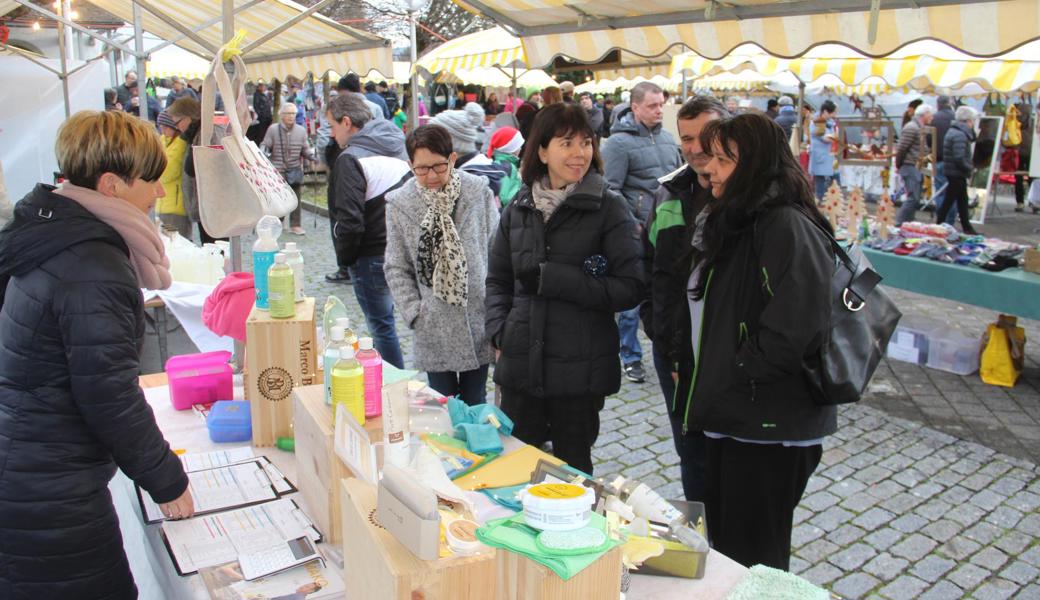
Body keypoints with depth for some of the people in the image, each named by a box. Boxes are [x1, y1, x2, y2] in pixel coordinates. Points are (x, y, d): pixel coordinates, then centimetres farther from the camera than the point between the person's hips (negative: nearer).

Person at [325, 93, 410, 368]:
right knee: (384, 320, 19)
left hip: (372, 257, -8)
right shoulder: (398, 145, 10)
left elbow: (350, 221, -22)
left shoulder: (351, 159, -16)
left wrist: (344, 260, -7)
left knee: (381, 325, 4)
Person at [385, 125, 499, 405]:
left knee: (475, 402, 13)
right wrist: (415, 314, -5)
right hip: (435, 328, 0)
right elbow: (396, 268, 3)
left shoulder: (479, 190, -4)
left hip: (479, 321, 0)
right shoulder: (399, 203, -3)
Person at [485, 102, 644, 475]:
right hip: (521, 363, 4)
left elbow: (630, 288, -13)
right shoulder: (520, 207, 7)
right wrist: (499, 331, 1)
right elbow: (498, 279, 17)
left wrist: (553, 279, -16)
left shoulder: (608, 208, -6)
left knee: (572, 469, 13)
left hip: (580, 371, -3)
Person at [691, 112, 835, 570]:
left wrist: (735, 376, -15)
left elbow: (790, 330, -27)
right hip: (729, 414, 9)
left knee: (754, 557, 6)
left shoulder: (787, 226, -19)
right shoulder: (728, 219, 12)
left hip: (768, 427, -9)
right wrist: (694, 371, 9)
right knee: (724, 545, 21)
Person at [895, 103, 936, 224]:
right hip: (910, 167, -10)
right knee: (913, 198, -13)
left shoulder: (921, 128, 18)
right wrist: (899, 165, -9)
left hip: (917, 168, 10)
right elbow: (901, 148, -16)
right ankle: (899, 223, -9)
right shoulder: (912, 128, -13)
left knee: (914, 198, 11)